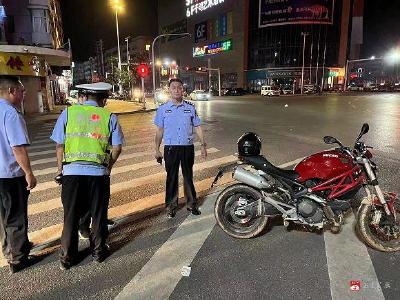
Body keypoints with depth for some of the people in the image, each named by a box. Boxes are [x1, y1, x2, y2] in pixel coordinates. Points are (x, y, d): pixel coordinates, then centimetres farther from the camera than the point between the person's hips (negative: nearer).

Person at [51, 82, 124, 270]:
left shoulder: (68, 112, 3)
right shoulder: (109, 116, 1)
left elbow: (59, 145, 3)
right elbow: (117, 148, -3)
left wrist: (60, 169, 13)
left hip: (72, 171, 1)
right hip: (99, 172, -1)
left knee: (71, 216, 13)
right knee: (98, 214, 15)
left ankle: (66, 258, 26)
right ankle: (99, 252, 30)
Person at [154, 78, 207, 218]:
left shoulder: (190, 107, 4)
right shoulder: (163, 108, 2)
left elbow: (197, 127, 7)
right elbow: (159, 130, 5)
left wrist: (203, 145, 3)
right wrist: (157, 150, 4)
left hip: (187, 147, 1)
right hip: (170, 148, 0)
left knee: (188, 176, 11)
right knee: (171, 177, 8)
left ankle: (191, 204, 24)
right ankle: (171, 205, 21)